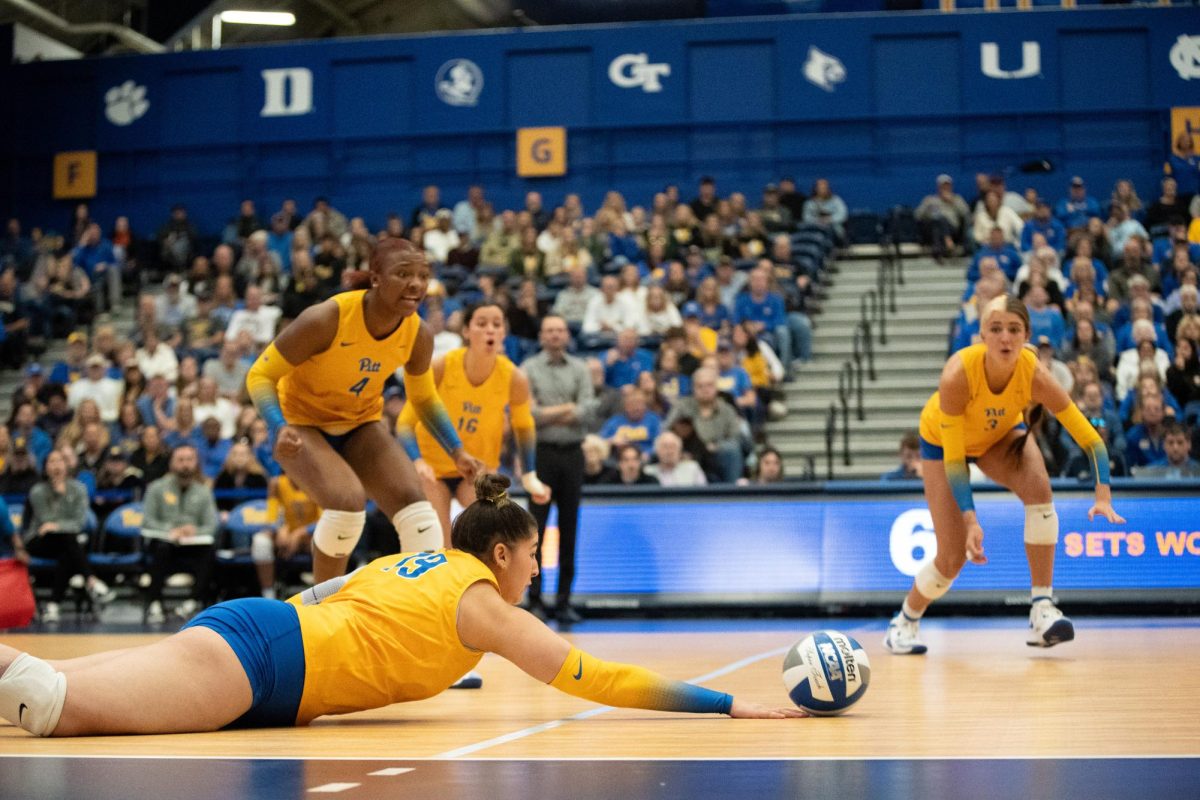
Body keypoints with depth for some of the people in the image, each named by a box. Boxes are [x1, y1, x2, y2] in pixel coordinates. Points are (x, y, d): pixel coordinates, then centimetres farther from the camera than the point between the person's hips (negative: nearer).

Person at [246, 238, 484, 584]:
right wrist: (278, 429, -37)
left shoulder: (419, 335, -13)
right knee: (348, 502, -28)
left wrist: (457, 451, 0)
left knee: (415, 505, -12)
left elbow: (424, 398, 8)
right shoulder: (326, 319, -30)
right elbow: (260, 376, -21)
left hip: (361, 425, 5)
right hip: (302, 424, -5)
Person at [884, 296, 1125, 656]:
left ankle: (1042, 612, -26)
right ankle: (904, 623, 23)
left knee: (1038, 488, -30)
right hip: (941, 440, -2)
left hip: (1002, 433, 2)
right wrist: (970, 521, -40)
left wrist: (1103, 496, -42)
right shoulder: (956, 376, -39)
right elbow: (953, 459, -33)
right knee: (953, 556, -7)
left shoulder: (1034, 376, -32)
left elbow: (1090, 438, -29)